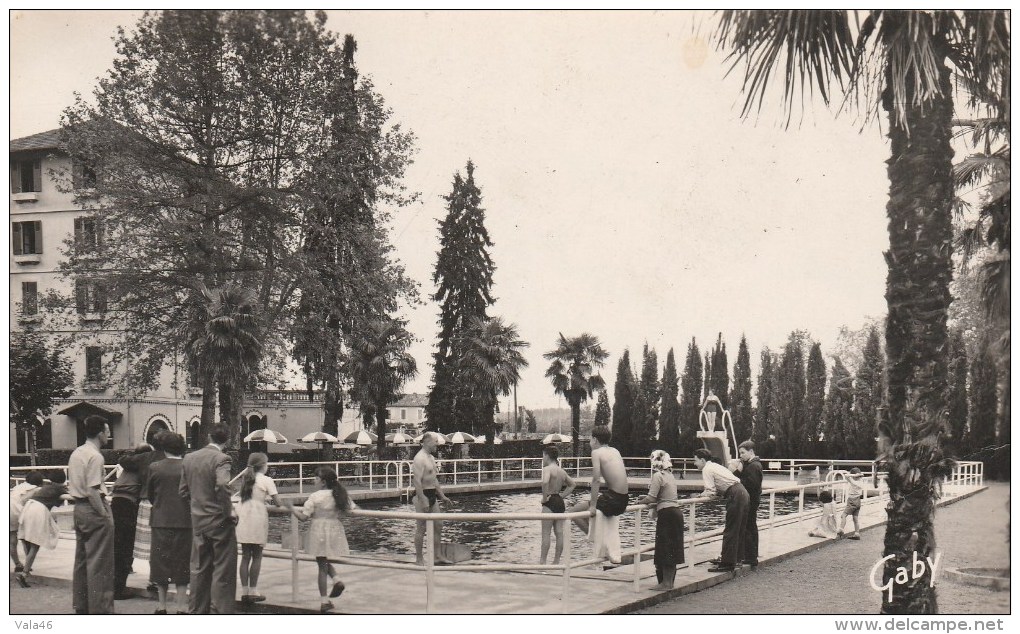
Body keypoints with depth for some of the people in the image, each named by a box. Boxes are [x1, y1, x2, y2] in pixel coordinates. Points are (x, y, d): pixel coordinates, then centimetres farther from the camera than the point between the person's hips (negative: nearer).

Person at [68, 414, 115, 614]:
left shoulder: (75, 454, 11)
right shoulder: (95, 456, -17)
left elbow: (72, 485, 15)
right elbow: (92, 491, -22)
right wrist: (105, 516, -18)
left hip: (79, 508, 9)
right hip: (94, 509, -9)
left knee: (81, 559, 17)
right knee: (99, 563, -3)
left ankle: (80, 606, 25)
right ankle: (99, 608, -1)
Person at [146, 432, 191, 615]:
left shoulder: (154, 467, -6)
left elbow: (149, 493, 6)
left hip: (161, 520, 0)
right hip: (184, 521, 0)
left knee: (161, 562, 12)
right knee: (182, 564, 6)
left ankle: (161, 605, 17)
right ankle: (182, 607, 6)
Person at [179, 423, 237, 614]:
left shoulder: (189, 458, 6)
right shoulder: (221, 458, -15)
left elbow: (183, 491, 8)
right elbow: (222, 485, -30)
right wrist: (229, 510, -19)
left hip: (198, 521, 6)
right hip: (219, 520, -6)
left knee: (199, 569, 14)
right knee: (223, 571, 1)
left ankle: (197, 610, 20)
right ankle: (222, 611, 2)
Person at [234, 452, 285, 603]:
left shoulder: (245, 478, 11)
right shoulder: (266, 480, -5)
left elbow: (244, 498, 13)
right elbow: (278, 503, -8)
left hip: (243, 520, 5)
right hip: (258, 521, -5)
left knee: (245, 556, 8)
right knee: (257, 557, 4)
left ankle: (244, 591, 8)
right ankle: (253, 591, 4)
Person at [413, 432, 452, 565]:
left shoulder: (431, 457, 14)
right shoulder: (420, 459, -17)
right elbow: (417, 481, -23)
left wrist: (442, 495, 21)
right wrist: (423, 501, -27)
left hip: (432, 495, 10)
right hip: (423, 495, -10)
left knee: (438, 526, 11)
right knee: (421, 528, -2)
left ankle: (437, 555, 18)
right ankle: (419, 559, 6)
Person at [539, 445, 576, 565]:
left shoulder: (547, 469, -11)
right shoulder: (562, 471, 14)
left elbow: (545, 482, -31)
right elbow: (572, 484, 25)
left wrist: (545, 497, -19)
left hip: (550, 502, -8)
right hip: (560, 502, 8)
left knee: (546, 533, -4)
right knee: (559, 533, 7)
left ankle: (543, 562, -3)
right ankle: (557, 561, 12)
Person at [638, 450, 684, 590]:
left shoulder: (658, 475, -12)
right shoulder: (670, 475, 14)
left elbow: (651, 498, -17)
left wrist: (640, 501, 1)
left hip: (666, 514, -9)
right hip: (676, 512, 9)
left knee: (664, 549, -2)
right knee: (672, 548, 13)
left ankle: (665, 583, 1)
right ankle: (669, 581, 20)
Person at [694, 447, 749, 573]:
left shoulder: (707, 469, -6)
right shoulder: (715, 466, 23)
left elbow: (711, 492, -13)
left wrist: (703, 494, 6)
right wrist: (708, 493, 12)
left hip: (735, 496, -10)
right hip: (743, 493, 10)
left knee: (730, 531, -6)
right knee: (738, 530, 15)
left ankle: (727, 563, -5)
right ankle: (733, 558, 24)